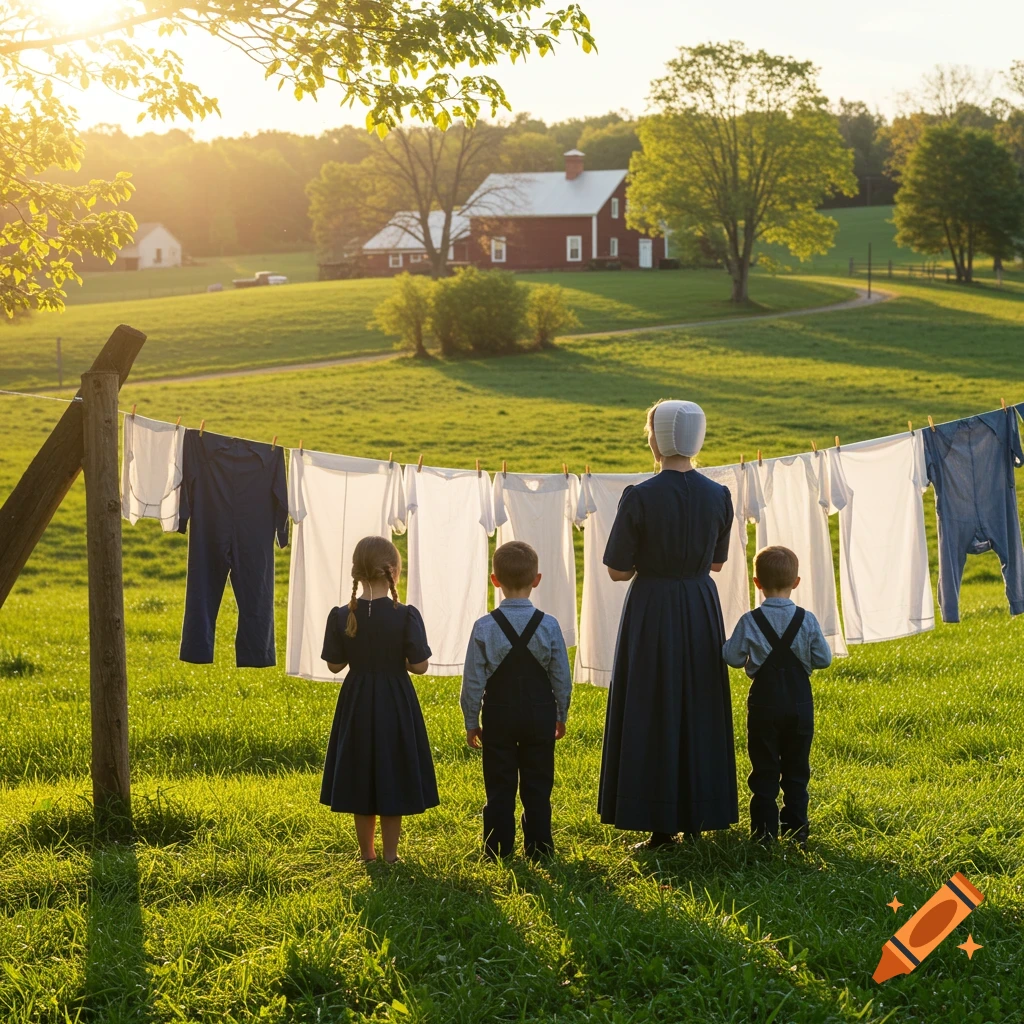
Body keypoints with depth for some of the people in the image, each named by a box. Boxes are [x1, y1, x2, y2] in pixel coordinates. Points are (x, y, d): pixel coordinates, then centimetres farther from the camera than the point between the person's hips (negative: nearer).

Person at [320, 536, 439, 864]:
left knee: (360, 779, 14)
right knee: (392, 778, 10)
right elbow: (419, 665, -13)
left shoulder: (342, 616, -9)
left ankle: (367, 854, 23)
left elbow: (334, 664, -2)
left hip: (356, 704, 2)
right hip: (396, 703, -2)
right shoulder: (406, 616, -15)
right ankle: (390, 855, 16)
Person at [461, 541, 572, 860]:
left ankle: (498, 848, 9)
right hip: (540, 714, 1)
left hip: (498, 716, -1)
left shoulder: (484, 628, -11)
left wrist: (471, 721, 4)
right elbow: (562, 678, -1)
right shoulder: (549, 626, -8)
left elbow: (473, 681, -7)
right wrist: (561, 715, 13)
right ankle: (538, 846, 12)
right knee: (537, 786, 9)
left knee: (499, 786, 7)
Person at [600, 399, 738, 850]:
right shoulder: (718, 496, -3)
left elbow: (618, 570, -11)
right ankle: (700, 811, 26)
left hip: (653, 611, -4)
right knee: (700, 710, 17)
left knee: (653, 714, 4)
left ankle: (662, 824, 6)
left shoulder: (640, 497, -16)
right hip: (702, 609, 4)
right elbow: (717, 562, 9)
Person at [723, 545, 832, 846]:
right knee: (796, 770, 13)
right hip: (800, 703, 2)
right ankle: (797, 830, 14)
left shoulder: (750, 622, -11)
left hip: (764, 702, -2)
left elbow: (733, 658, -7)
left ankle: (764, 833, 5)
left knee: (764, 771, 6)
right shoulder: (807, 620, -7)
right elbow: (824, 659, -2)